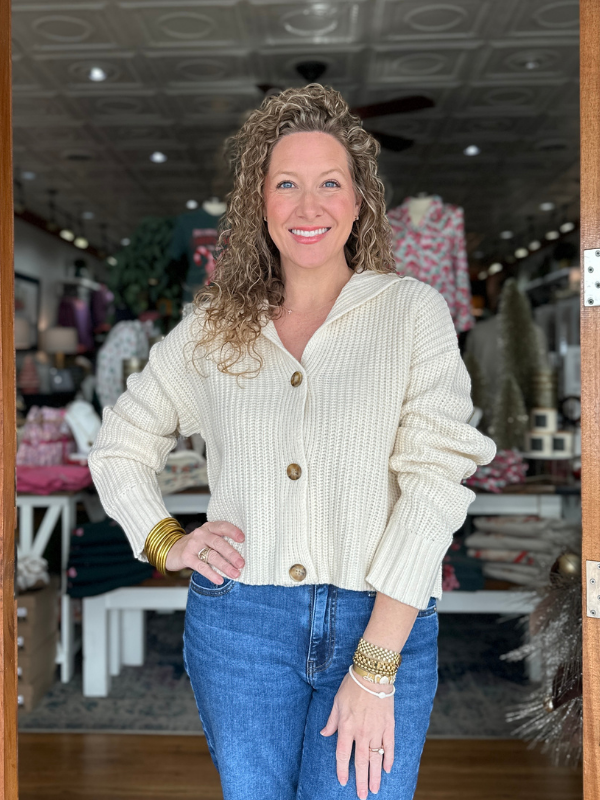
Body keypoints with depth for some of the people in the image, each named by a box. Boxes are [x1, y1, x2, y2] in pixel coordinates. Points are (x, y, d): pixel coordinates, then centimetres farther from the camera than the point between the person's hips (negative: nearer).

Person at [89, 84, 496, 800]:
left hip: (386, 625, -2)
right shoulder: (213, 327, 6)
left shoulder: (412, 311, -2)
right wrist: (165, 543, 2)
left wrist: (375, 670, -15)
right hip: (238, 623, 2)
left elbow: (434, 483, -10)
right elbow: (119, 445, 18)